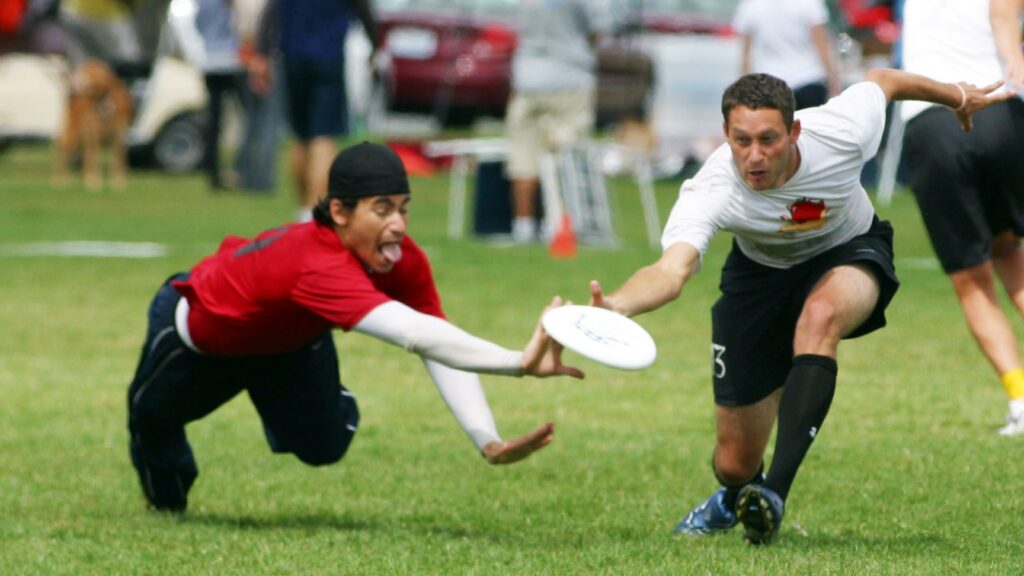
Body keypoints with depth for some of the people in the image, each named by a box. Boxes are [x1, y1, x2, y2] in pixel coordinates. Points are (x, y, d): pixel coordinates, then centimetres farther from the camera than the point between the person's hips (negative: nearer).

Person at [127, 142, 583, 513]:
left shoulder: (404, 260, -30)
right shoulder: (320, 267, -51)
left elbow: (444, 352, -32)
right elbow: (418, 335, -63)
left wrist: (490, 443, -48)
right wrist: (521, 363, -72)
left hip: (286, 339, 5)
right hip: (198, 327, -5)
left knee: (324, 445, -7)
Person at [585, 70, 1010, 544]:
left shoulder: (841, 133, -31)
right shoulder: (711, 191, -37)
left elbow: (882, 79, -8)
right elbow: (672, 269, -53)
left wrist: (957, 96, 12)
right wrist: (614, 305, -76)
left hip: (849, 255, 0)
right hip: (762, 272, 0)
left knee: (821, 315, -40)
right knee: (735, 464, 1)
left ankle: (777, 490, -42)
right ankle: (735, 497, 43)